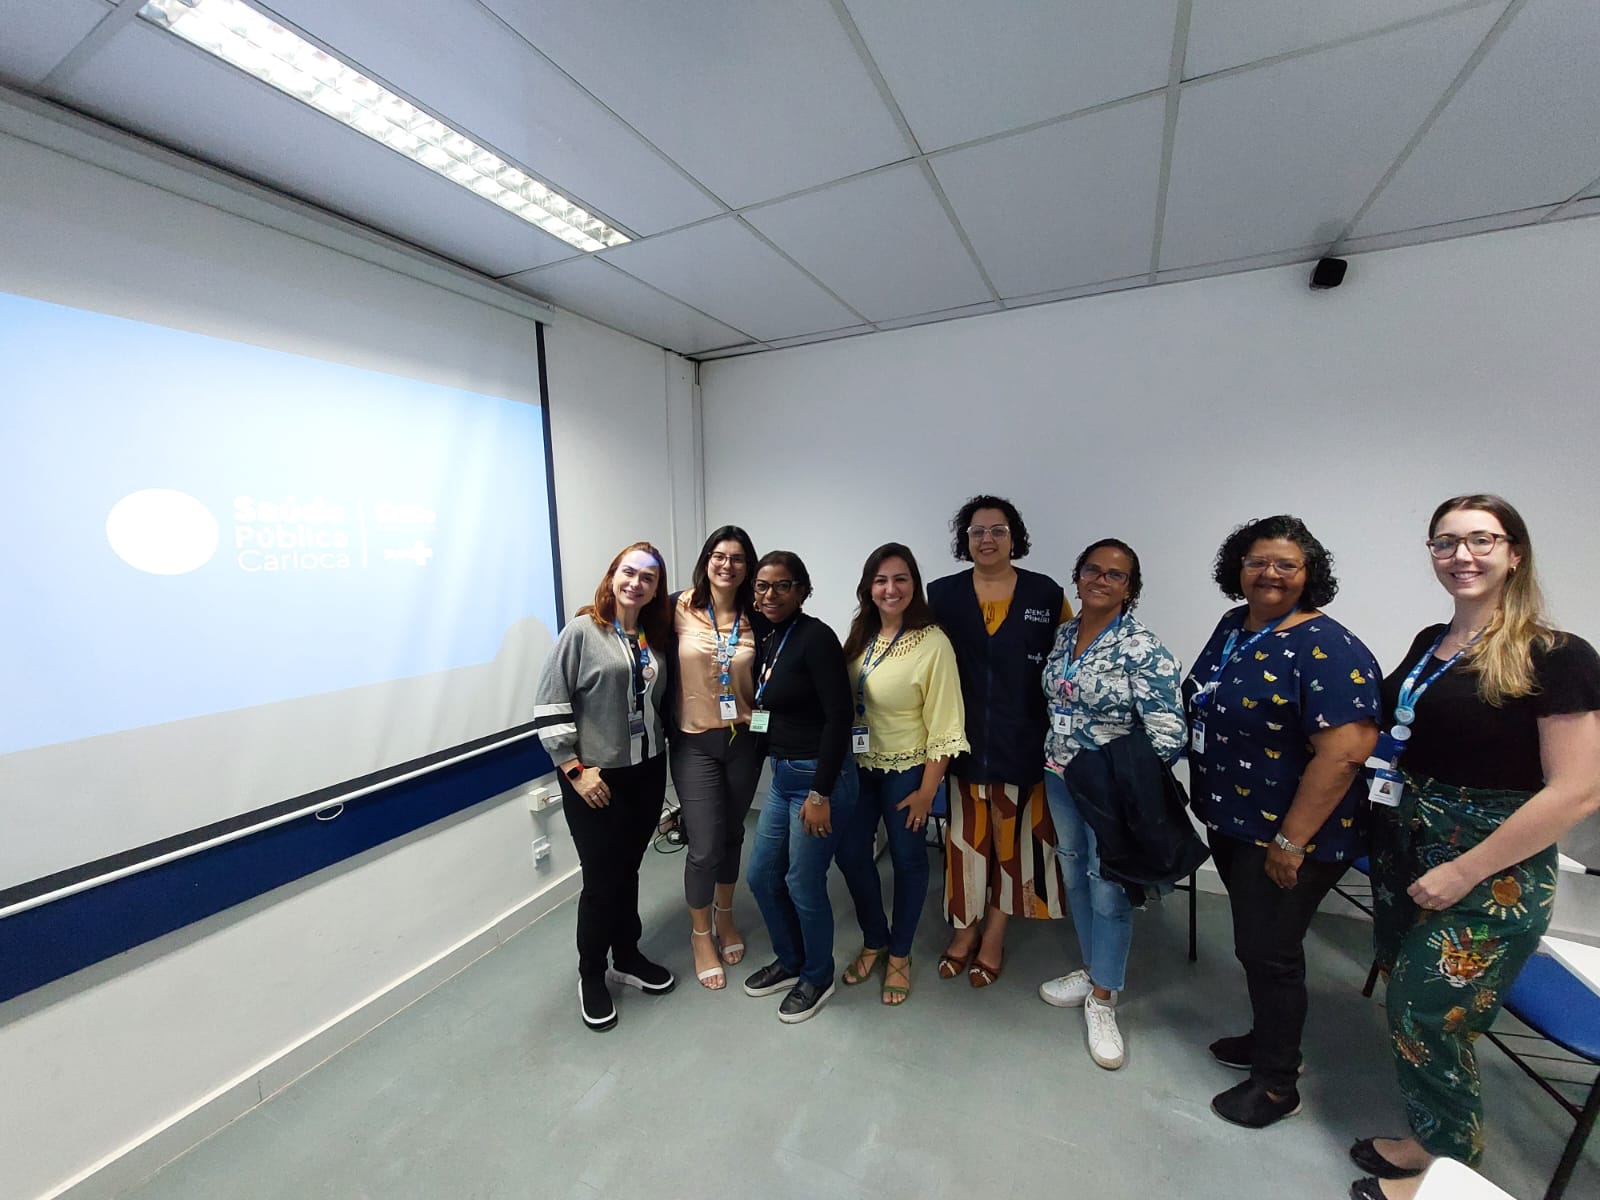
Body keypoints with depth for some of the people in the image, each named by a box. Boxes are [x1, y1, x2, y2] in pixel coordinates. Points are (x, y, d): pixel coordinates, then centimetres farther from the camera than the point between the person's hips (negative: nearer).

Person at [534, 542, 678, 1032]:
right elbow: (549, 706, -13)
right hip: (595, 779, -4)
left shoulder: (656, 637, 4)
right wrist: (575, 769, -14)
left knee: (628, 870, 19)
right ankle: (591, 976, 32)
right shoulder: (582, 631, -12)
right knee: (601, 880, 8)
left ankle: (627, 957, 40)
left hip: (647, 773, 5)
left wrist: (660, 745, 6)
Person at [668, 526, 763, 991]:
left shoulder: (754, 619, -1)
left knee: (732, 834, 18)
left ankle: (725, 916, 44)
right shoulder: (680, 609, -8)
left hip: (743, 740, 3)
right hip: (694, 743, -2)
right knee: (705, 846, 1)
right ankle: (701, 934, 30)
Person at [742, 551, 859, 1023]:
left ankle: (818, 977, 36)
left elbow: (838, 716, -21)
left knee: (803, 884, 8)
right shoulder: (769, 640, 7)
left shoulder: (816, 637, -17)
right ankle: (790, 961, 43)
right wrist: (753, 717, 3)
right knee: (762, 876, 18)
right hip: (782, 776, 8)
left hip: (819, 777, -8)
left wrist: (821, 793, -21)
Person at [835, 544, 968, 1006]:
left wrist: (926, 790, -14)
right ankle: (873, 941, 39)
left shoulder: (933, 643, -18)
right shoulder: (861, 636, -1)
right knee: (851, 853, 12)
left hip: (907, 770, -5)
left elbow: (944, 723, -16)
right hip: (860, 764, 5)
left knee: (907, 858, 13)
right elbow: (842, 703, 5)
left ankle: (899, 954, 38)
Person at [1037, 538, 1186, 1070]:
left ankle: (1102, 999, 29)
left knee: (1108, 890, 8)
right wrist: (1054, 758, 12)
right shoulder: (1063, 634, 2)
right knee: (1074, 876, 19)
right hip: (1060, 777, 6)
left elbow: (1168, 731, -18)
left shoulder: (1144, 648, -16)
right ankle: (1092, 970, 41)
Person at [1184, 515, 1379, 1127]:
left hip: (1288, 836, -7)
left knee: (1268, 951, 9)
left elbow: (1343, 754, -25)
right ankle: (1270, 1038, 45)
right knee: (1254, 939, 23)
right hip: (1230, 823, 7)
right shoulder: (1232, 626, 4)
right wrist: (1204, 796, 14)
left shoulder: (1325, 649, -21)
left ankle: (1278, 1083, 32)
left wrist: (1291, 842, -22)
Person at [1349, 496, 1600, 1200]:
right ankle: (1428, 1139, 37)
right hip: (1403, 854, 6)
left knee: (1425, 1019, 5)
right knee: (1408, 1006, 16)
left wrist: (1464, 873, -17)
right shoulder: (1429, 644, 6)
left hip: (1491, 876, -5)